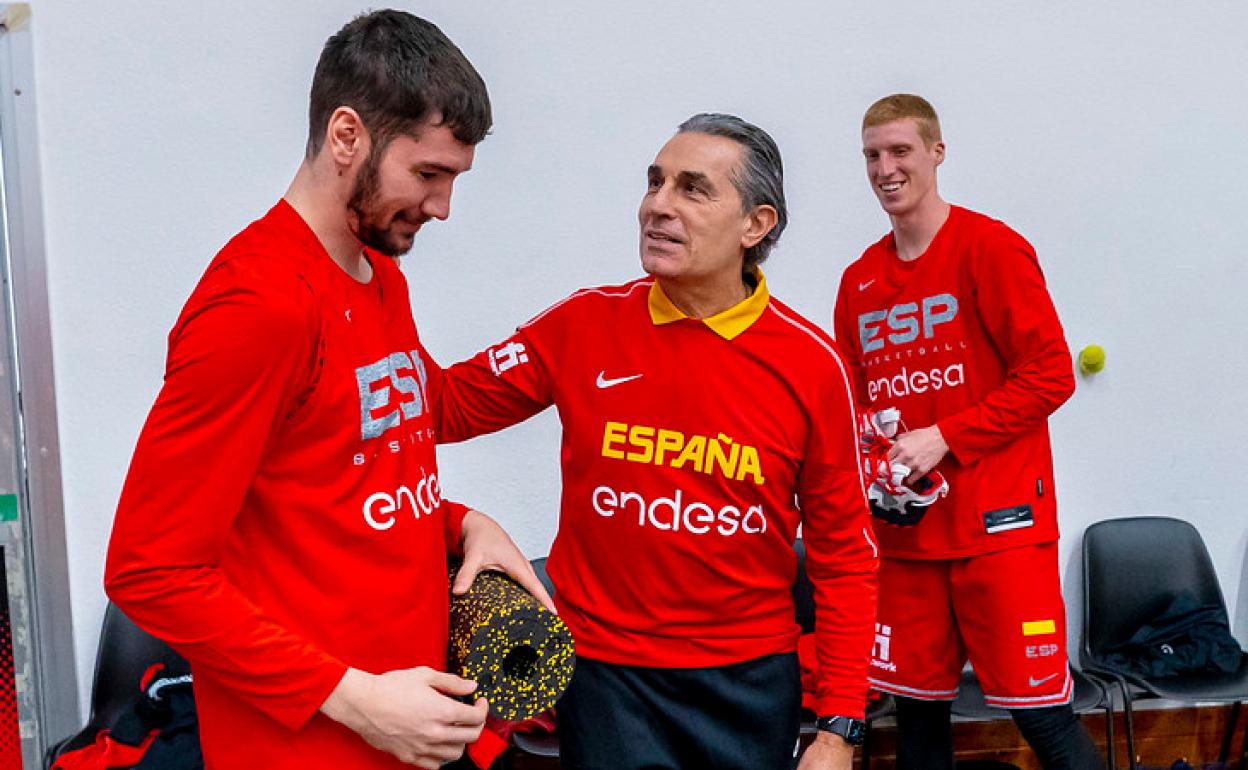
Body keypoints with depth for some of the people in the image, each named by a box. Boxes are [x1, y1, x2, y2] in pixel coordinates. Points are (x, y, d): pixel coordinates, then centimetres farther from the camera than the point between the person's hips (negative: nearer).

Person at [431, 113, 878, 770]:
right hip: (604, 672, 0)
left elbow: (844, 554, -3)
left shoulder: (811, 362, -8)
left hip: (751, 682, 1)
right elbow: (444, 405, 0)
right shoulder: (584, 325, -6)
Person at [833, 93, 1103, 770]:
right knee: (917, 707, 12)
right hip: (903, 528, 5)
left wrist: (942, 440, -15)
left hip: (997, 523, -5)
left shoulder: (991, 247, -6)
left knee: (1040, 712, -2)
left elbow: (1051, 373, -10)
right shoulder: (859, 281, 11)